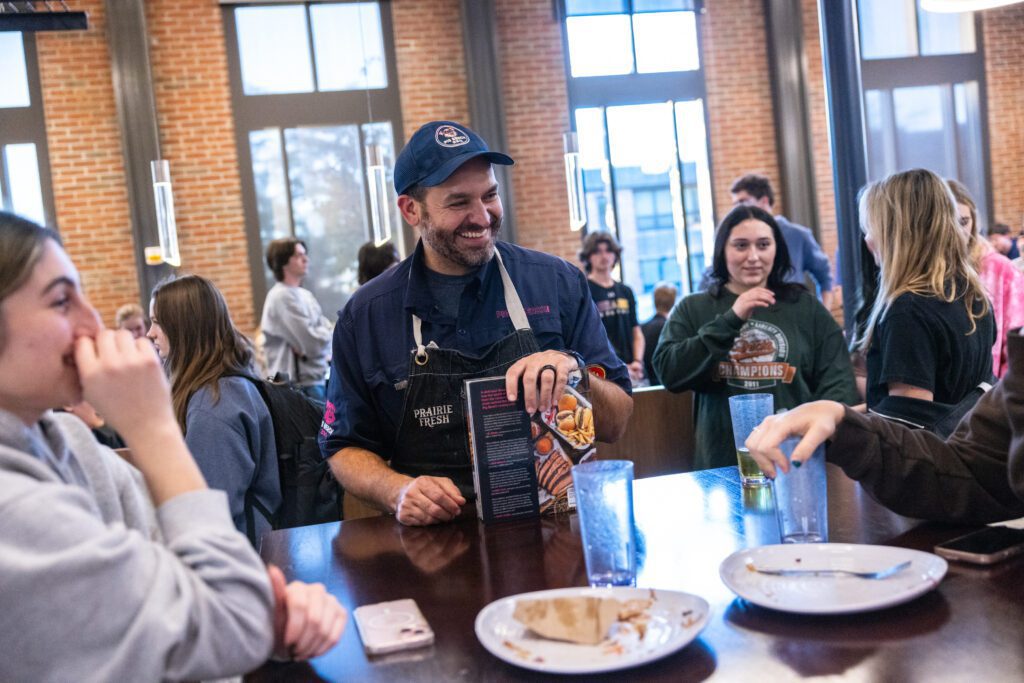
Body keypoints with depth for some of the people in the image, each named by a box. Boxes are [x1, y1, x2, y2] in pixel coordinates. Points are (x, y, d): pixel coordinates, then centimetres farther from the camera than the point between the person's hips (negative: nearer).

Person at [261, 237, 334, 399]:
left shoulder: (305, 294, 14)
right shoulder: (282, 297, -14)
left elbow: (327, 329, 14)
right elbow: (313, 344, -18)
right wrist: (332, 333, 1)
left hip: (316, 378, 9)